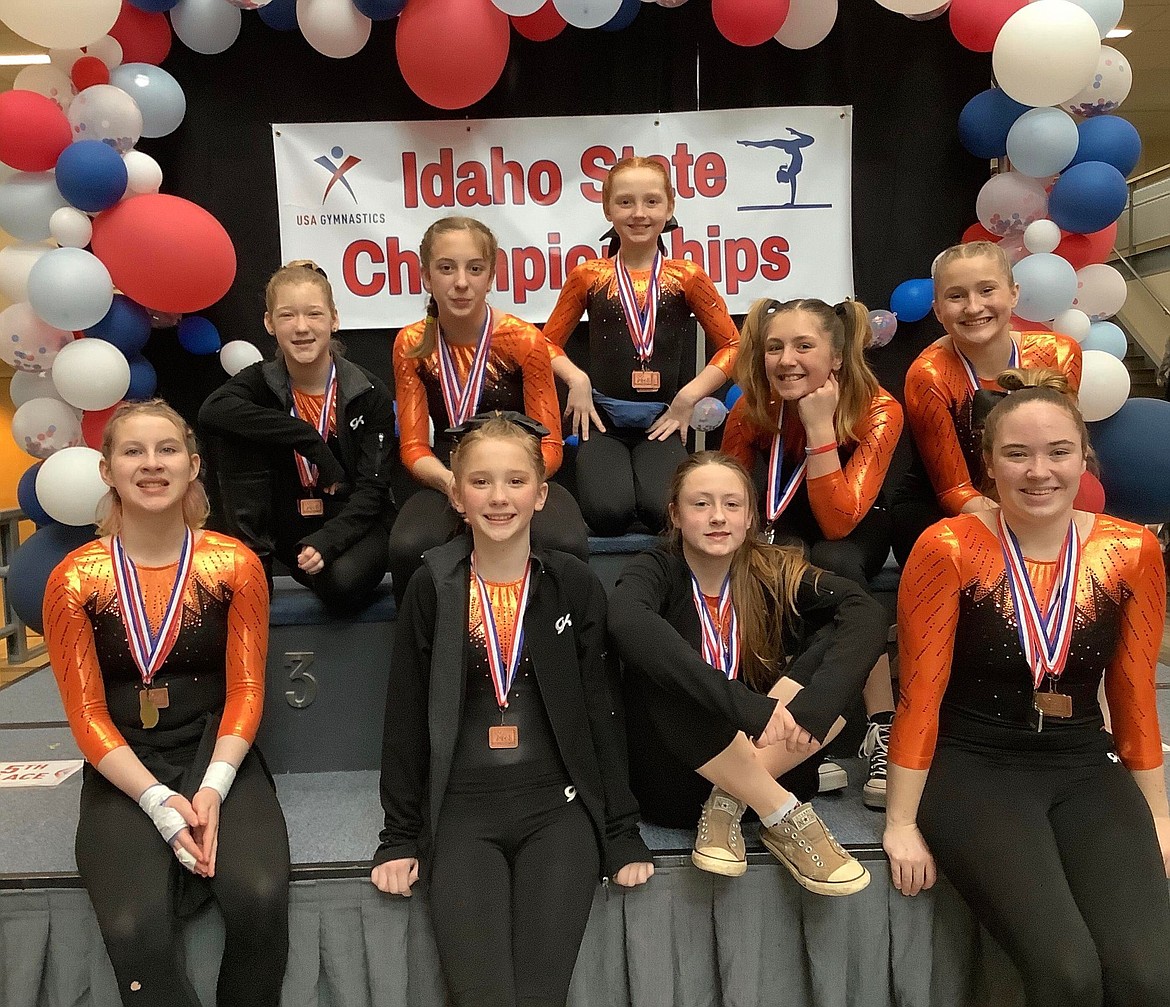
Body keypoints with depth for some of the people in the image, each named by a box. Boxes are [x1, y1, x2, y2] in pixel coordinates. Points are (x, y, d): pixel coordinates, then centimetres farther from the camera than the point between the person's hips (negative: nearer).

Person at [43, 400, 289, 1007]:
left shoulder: (235, 564, 0)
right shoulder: (74, 580, 0)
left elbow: (245, 691, 0)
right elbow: (87, 713, -1)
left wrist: (213, 788, -15)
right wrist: (158, 799, -14)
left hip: (217, 754, 0)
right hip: (123, 772, 0)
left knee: (260, 897, -25)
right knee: (136, 929, -26)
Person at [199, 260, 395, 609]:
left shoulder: (370, 393, -7)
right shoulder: (261, 381, -1)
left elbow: (372, 489, -12)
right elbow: (212, 410, -25)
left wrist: (326, 542, -30)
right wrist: (309, 438, -28)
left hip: (354, 524, -2)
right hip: (289, 528, 2)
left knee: (341, 583, -35)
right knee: (237, 436, -18)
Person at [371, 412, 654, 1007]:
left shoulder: (573, 584, 1)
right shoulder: (433, 587, -1)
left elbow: (598, 712, 4)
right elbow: (405, 716, 4)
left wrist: (622, 834, 4)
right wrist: (400, 836, 5)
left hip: (559, 808, 0)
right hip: (461, 810, 0)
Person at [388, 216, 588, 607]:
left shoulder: (524, 341, -9)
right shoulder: (412, 346, -3)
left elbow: (549, 446, -7)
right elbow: (414, 448, -2)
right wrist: (452, 483, -24)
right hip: (447, 480, 1)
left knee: (567, 545, -32)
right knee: (408, 549, -32)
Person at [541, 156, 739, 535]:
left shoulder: (686, 277, 4)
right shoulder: (588, 276, 5)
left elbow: (732, 345, 6)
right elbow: (549, 341, 11)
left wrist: (689, 396, -5)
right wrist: (576, 379, -8)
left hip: (662, 420, 0)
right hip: (603, 417, 0)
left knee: (665, 510, -25)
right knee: (608, 513, -24)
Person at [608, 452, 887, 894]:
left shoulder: (771, 571, -3)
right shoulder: (655, 571, -11)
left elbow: (866, 613, -20)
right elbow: (627, 623, -36)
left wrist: (808, 709, -36)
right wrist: (749, 707, -43)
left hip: (763, 769, 3)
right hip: (672, 777, -2)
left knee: (837, 643, -15)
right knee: (661, 671, -31)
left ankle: (729, 803, -17)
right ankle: (785, 817, -21)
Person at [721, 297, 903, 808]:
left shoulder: (879, 412, -26)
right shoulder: (752, 408, -19)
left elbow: (838, 521, -34)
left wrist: (820, 424, -38)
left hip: (858, 530, -1)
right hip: (783, 531, 2)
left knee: (834, 564, -36)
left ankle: (884, 728, -24)